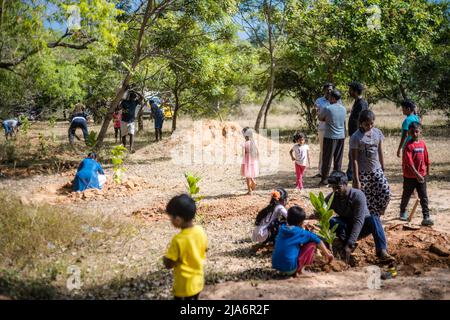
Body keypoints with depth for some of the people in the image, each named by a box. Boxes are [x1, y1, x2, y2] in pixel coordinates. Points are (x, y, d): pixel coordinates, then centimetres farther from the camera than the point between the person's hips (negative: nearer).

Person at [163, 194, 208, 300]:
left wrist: (165, 258, -1)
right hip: (197, 280, 7)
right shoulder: (200, 231, -9)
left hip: (184, 284, -7)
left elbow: (168, 264, -21)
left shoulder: (178, 240, -29)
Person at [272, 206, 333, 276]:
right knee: (312, 244, 6)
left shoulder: (282, 229, 10)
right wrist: (327, 254, 25)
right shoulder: (301, 233, -5)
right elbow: (318, 241, 8)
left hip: (275, 266, 6)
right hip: (289, 268, -6)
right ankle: (300, 269, 4)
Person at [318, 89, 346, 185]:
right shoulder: (343, 109, 5)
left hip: (330, 137, -5)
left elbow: (320, 118, 1)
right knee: (338, 159, 9)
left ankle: (324, 179, 5)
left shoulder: (327, 109, -13)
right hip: (341, 137, 5)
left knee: (327, 159, 2)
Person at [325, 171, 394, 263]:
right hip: (347, 229, 2)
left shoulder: (358, 195, -25)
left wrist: (349, 244, -41)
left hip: (361, 227, -2)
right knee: (332, 221, -29)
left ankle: (382, 251, -47)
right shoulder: (330, 198, -13)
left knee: (374, 218, -35)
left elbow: (359, 221, -32)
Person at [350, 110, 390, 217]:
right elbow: (354, 160, -13)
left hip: (376, 170, 5)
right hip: (362, 173, -4)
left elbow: (380, 152, 12)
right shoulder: (356, 137, -13)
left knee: (386, 193, -5)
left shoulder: (377, 132, 3)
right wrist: (356, 180, -15)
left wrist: (383, 169, 12)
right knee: (364, 199, 1)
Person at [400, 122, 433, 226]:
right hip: (410, 176, -4)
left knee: (424, 197, 0)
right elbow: (409, 162, -21)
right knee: (406, 195, 15)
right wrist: (416, 174, -26)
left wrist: (427, 171, 17)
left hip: (421, 175, 4)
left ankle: (426, 217, 0)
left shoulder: (423, 143, 2)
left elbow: (426, 159, 12)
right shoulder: (409, 145, -14)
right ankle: (402, 212, 37)